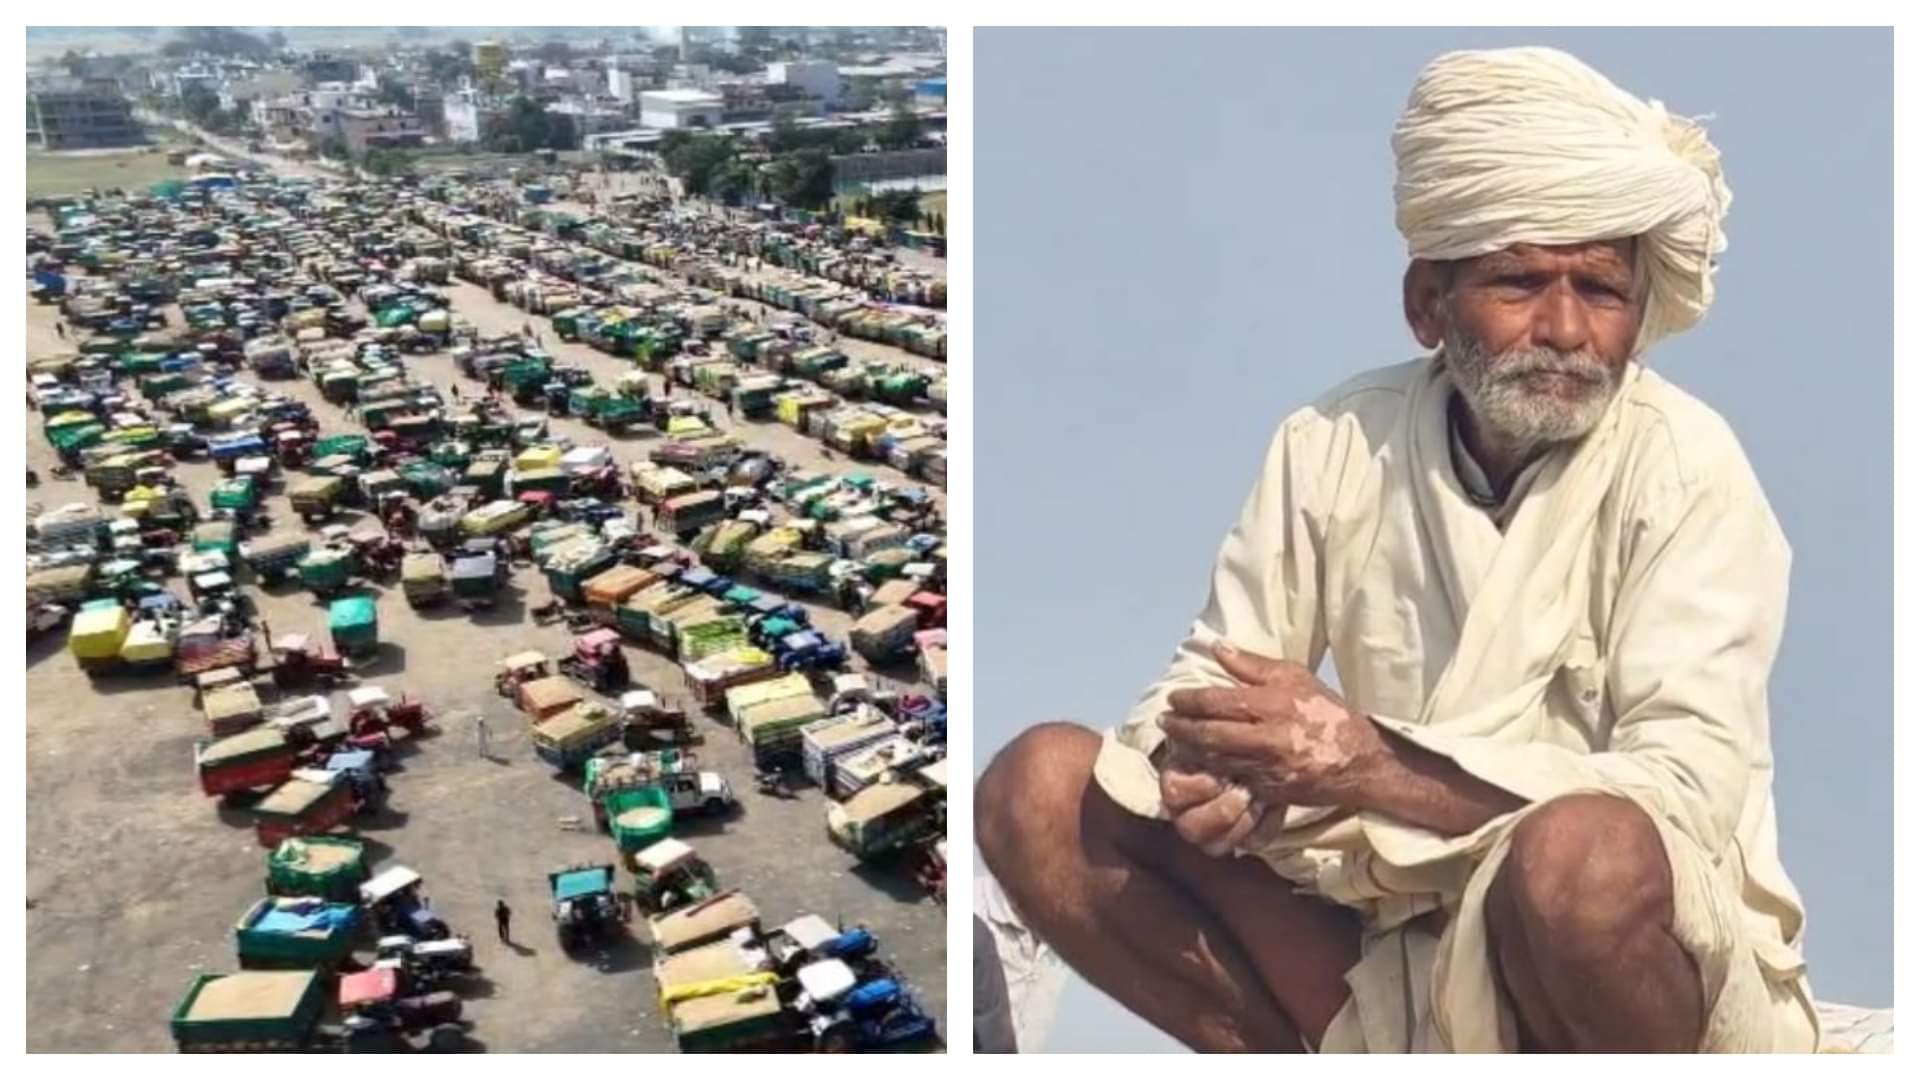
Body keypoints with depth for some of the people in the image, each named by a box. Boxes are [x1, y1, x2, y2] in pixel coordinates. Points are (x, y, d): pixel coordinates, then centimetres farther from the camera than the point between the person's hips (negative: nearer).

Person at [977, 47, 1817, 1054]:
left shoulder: (1685, 467, -14)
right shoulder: (1335, 442, -4)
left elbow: (1691, 792, -23)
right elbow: (1208, 679, -2)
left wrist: (1366, 762, -33)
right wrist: (1207, 762, -27)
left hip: (1640, 939, -3)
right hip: (1395, 922, 3)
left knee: (1582, 852, -39)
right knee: (1037, 786, -10)